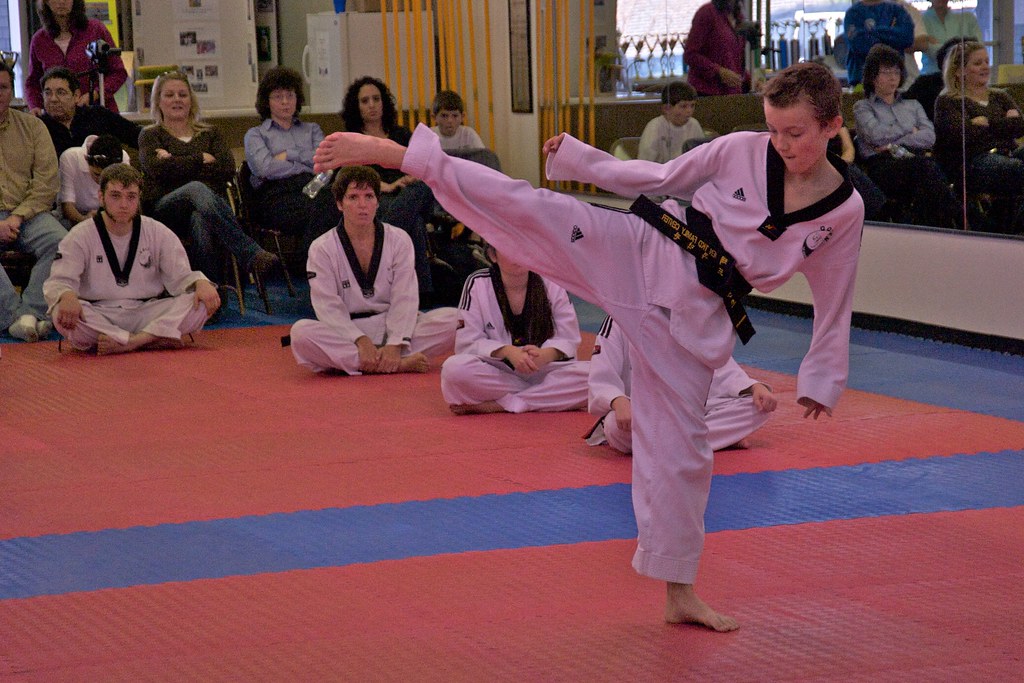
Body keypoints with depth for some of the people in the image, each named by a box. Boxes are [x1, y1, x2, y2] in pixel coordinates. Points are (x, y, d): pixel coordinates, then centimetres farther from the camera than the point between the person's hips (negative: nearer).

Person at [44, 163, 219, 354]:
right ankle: (155, 340, -34)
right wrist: (66, 296, -33)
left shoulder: (158, 233, 6)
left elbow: (180, 276, 4)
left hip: (146, 314, 2)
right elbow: (59, 281, -7)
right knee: (62, 312, -35)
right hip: (97, 319, -2)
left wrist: (201, 283, -21)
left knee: (201, 302, -21)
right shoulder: (81, 236, -1)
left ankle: (129, 342, -33)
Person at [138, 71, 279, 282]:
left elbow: (228, 169, 5)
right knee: (197, 189, -37)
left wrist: (178, 165, 0)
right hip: (164, 208, -2)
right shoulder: (151, 135, 20)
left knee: (200, 219, -38)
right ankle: (251, 254, -50)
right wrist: (201, 159, 2)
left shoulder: (209, 134, 26)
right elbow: (157, 169, -4)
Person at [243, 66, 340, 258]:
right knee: (320, 208, -39)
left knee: (329, 201, -39)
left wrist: (288, 156, 6)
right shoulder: (255, 134, 22)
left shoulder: (311, 130, 31)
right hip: (277, 193, -3)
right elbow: (265, 168, 0)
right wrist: (306, 167, 4)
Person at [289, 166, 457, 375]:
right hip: (346, 336, -1)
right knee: (301, 332, -34)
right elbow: (329, 307, -10)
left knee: (453, 319, -20)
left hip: (393, 329, 1)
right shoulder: (322, 249, -3)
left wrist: (395, 345, -21)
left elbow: (404, 299, -6)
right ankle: (400, 364, -34)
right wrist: (361, 341, -25)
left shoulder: (399, 241, 1)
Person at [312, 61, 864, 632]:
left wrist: (823, 380, 16)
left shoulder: (844, 213, -2)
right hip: (641, 254, -1)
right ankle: (389, 153, -21)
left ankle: (679, 592, 20)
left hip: (695, 318, 1)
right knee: (525, 207, -19)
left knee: (681, 446, 5)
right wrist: (578, 157, 3)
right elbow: (662, 179, 8)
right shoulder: (742, 151, -4)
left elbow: (834, 304, 10)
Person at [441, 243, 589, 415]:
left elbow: (568, 340, -1)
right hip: (496, 372, -2)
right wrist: (508, 351, -25)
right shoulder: (477, 284, -3)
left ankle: (497, 404, -27)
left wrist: (545, 355, -25)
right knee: (454, 369, -34)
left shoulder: (552, 284, 0)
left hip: (544, 370, 2)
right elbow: (467, 342, -7)